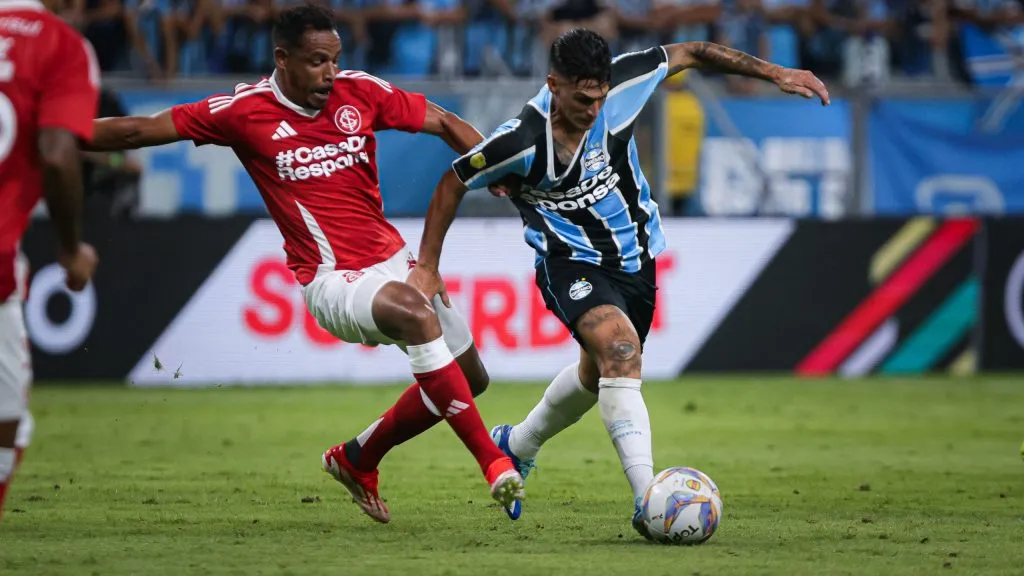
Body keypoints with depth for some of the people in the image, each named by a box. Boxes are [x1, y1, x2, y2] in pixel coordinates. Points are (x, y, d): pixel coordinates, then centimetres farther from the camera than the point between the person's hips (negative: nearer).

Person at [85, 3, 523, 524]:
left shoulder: (361, 92, 0)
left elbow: (444, 124, 8)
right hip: (333, 281, -6)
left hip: (393, 261, 6)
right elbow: (138, 130, -5)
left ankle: (357, 459, 32)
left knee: (469, 377, 12)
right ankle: (491, 461, -33)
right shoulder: (245, 111, -9)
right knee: (417, 314, -36)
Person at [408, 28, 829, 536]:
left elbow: (689, 53, -2)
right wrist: (427, 266, -6)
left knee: (598, 373, 22)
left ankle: (516, 447, 50)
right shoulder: (522, 141, -25)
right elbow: (452, 184, -10)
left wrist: (774, 73, -3)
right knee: (620, 348, -31)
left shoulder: (620, 84, -17)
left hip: (635, 260, 6)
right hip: (571, 263, -6)